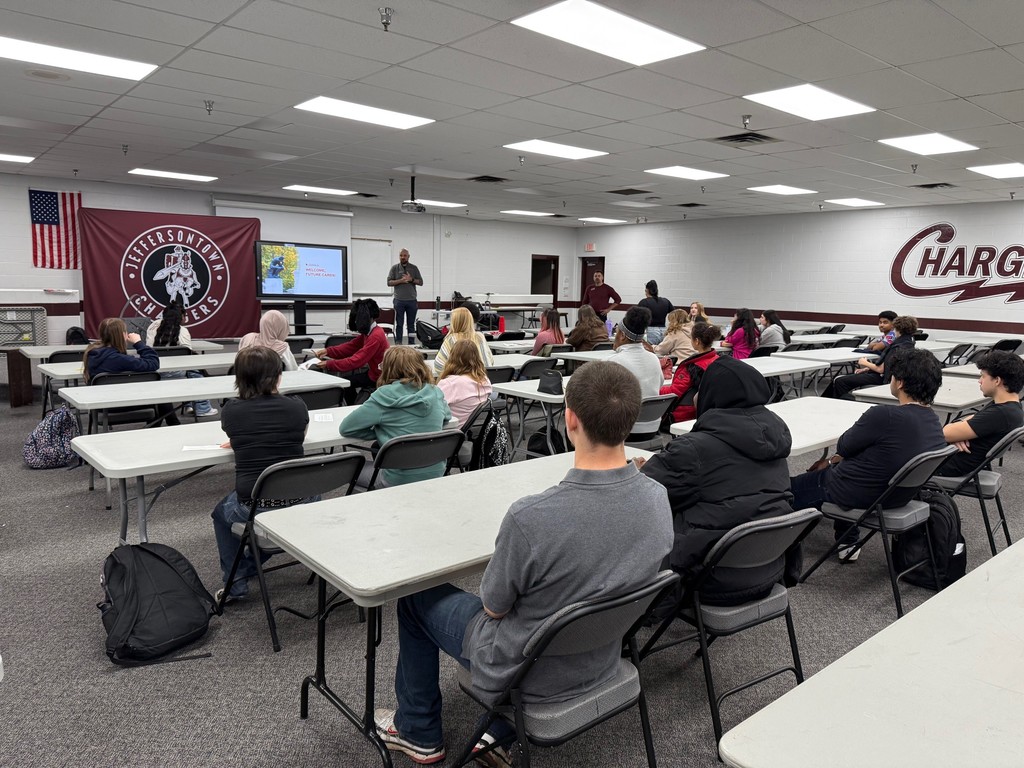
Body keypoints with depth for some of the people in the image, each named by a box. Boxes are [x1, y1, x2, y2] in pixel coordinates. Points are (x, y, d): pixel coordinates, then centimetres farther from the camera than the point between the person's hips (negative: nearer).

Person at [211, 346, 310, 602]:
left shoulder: (231, 411, -4)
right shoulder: (296, 407, -3)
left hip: (252, 509, 0)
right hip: (298, 504, 1)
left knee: (221, 512, 34)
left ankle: (235, 583, 27)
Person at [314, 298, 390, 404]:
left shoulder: (376, 336, -27)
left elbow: (356, 361, -28)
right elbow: (351, 346, 8)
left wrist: (328, 364, -24)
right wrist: (328, 351, -5)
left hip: (378, 378, -9)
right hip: (374, 371, 9)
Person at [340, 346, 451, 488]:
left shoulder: (385, 395, -14)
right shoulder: (435, 392, -2)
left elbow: (345, 428, -10)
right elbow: (447, 416, 20)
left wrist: (379, 433, 1)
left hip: (400, 481, -5)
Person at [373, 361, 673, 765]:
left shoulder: (530, 518, -36)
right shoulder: (659, 499, -17)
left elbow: (494, 607, -17)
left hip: (527, 673, -5)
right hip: (601, 664, 5)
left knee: (415, 596, 17)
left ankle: (418, 732, 35)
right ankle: (502, 733, 34)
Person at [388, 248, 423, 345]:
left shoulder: (414, 268, 9)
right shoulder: (394, 268, 6)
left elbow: (420, 282, 5)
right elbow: (389, 282, -1)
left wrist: (411, 279, -12)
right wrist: (401, 280, -14)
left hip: (412, 300, 1)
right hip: (399, 300, -1)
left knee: (411, 323, 6)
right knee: (398, 323, 1)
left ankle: (412, 343, 11)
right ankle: (398, 343, 6)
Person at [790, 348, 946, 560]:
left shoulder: (884, 416, -31)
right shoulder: (935, 423, -4)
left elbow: (844, 446, -14)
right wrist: (835, 460, 11)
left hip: (860, 497, -8)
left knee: (792, 487, 12)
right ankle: (847, 543, 34)